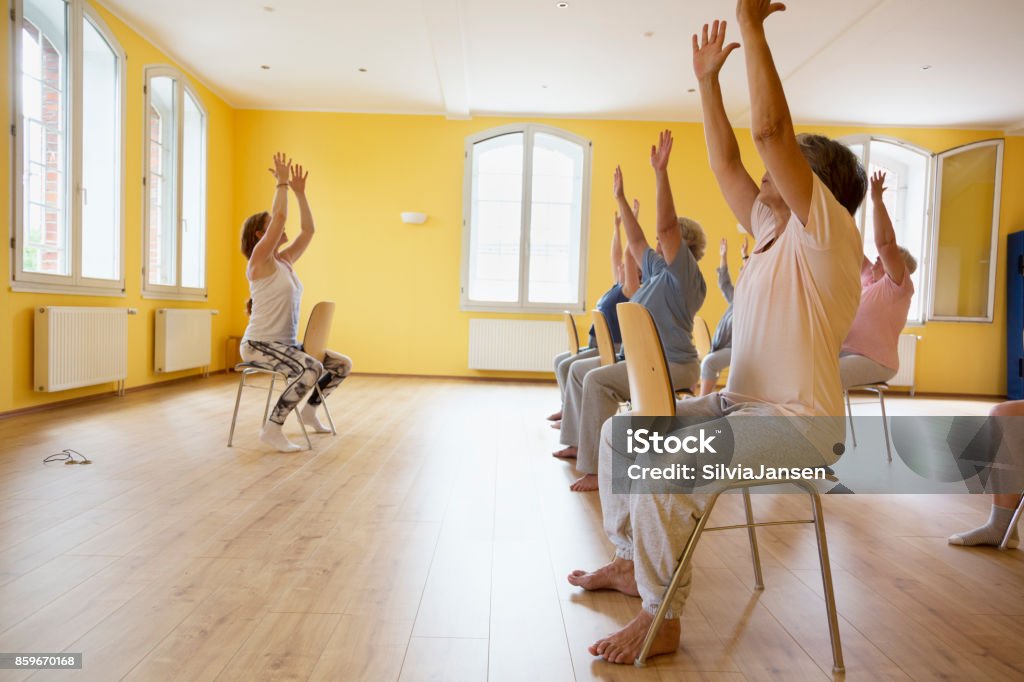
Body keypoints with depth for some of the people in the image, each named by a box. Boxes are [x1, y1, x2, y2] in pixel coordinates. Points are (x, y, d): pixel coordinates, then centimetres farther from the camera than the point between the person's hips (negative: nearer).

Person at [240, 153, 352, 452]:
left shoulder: (285, 260, 11)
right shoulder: (259, 260, -11)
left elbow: (309, 230, 14)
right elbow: (280, 216, -21)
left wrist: (300, 191, 12)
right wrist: (282, 182, -12)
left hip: (286, 344, 9)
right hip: (259, 345, -9)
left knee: (343, 365, 5)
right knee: (312, 369, -34)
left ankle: (309, 410, 21)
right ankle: (272, 429, -23)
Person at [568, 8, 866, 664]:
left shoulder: (829, 236, -12)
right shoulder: (774, 230, 13)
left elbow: (771, 128, -22)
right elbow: (726, 162, 16)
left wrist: (752, 24, -17)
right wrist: (709, 80, 16)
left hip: (798, 423, -9)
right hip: (741, 403, 9)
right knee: (620, 431, 8)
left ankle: (662, 618, -10)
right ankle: (631, 560, 19)